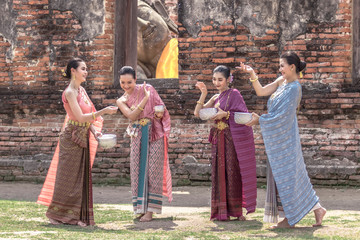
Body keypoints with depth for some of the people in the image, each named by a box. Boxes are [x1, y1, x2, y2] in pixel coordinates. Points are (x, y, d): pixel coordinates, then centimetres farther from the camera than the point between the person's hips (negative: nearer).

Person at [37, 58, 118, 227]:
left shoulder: (82, 90, 12)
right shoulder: (69, 93, -14)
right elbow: (80, 117, -20)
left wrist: (94, 131, 0)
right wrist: (104, 111, -21)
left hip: (82, 139, 8)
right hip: (71, 138, -8)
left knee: (81, 177, 7)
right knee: (67, 176, -3)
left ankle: (77, 216, 12)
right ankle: (55, 215, 5)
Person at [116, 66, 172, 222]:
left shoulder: (147, 89, 2)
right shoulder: (121, 101, 7)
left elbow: (161, 107, 7)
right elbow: (132, 116, -10)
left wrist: (159, 114, -15)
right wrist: (144, 99, -18)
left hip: (154, 134, -3)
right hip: (138, 137, 3)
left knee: (153, 170, -7)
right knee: (138, 171, 0)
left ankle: (150, 210, -7)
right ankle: (141, 208, 6)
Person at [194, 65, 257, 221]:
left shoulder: (234, 94, -2)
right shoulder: (216, 98, 17)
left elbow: (244, 115, -10)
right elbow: (197, 112, 10)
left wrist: (225, 114, -17)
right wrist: (203, 94, 0)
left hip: (232, 138, -6)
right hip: (219, 140, 6)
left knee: (233, 171, -7)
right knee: (219, 173, 2)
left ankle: (236, 211, -4)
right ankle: (222, 212, 5)